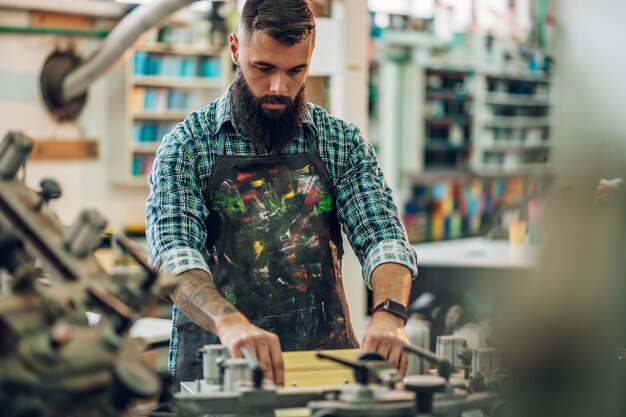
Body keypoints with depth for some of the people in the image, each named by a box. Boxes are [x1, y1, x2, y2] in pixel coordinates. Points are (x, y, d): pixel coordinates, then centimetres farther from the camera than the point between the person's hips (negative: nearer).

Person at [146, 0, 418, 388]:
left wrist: (389, 313, -23)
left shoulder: (342, 142, 9)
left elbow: (383, 237, -1)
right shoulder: (186, 145, 1)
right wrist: (229, 322, -33)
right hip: (215, 358, -2)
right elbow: (174, 254, -13)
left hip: (325, 354, 2)